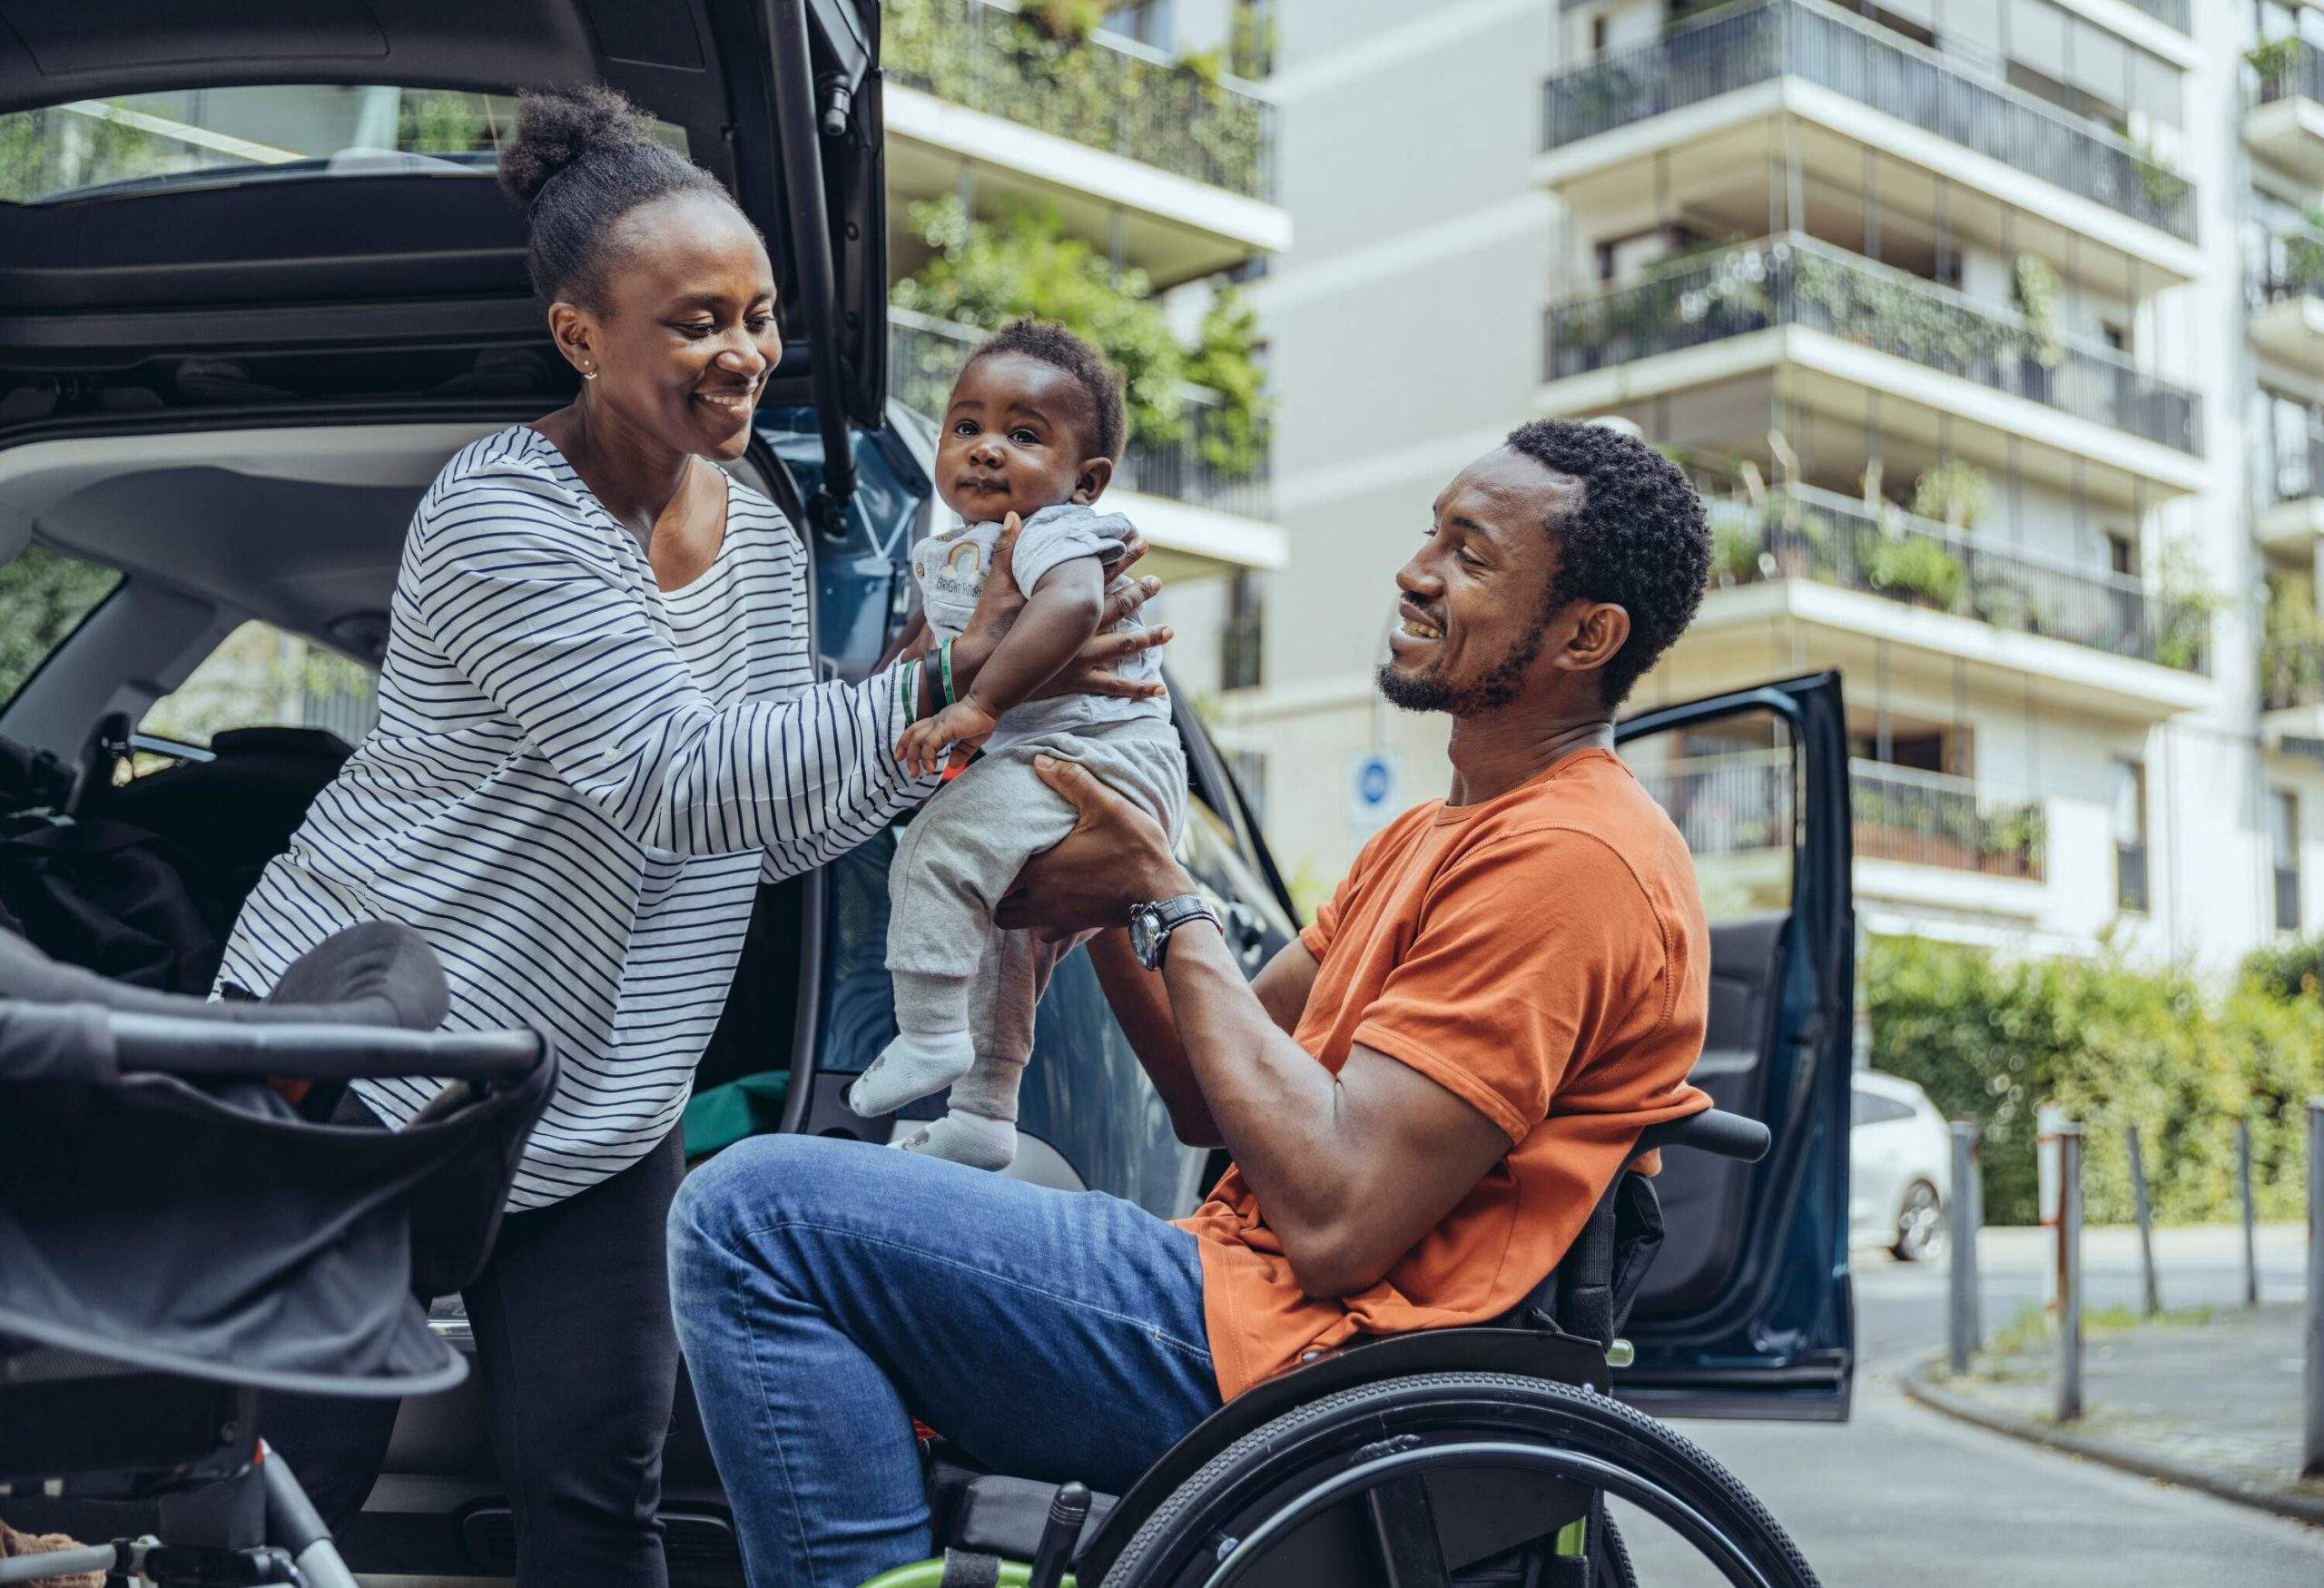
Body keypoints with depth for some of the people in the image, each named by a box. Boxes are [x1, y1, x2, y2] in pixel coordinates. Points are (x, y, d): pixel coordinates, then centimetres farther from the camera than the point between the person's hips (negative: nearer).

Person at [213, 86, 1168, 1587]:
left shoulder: (765, 536, 5)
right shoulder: (502, 513, -18)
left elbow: (774, 830, 8)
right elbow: (689, 782, -27)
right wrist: (944, 688, -34)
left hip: (601, 1106, 6)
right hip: (359, 1054, -6)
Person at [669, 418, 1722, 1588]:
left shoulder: (1568, 856, -14)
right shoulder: (1436, 836, 19)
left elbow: (1332, 1216, -22)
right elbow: (1215, 1105, 15)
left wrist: (1168, 904, -12)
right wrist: (1110, 906, -2)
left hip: (1306, 1351, -11)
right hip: (1262, 1297, 11)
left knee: (753, 1213, -16)